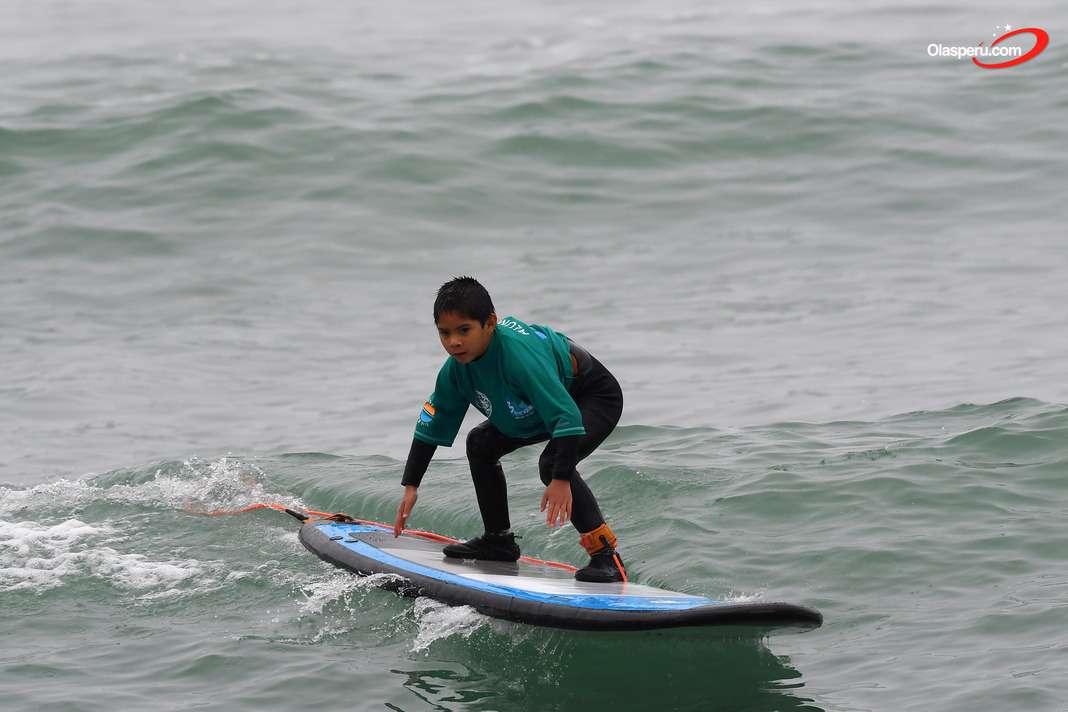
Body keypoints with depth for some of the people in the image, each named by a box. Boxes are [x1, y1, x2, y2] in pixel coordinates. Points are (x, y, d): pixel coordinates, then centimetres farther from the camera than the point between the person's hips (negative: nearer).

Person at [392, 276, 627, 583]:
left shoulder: (520, 355, -40)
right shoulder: (456, 369, -14)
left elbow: (567, 417, -43)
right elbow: (431, 426, -1)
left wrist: (561, 480, -47)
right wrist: (410, 486, -2)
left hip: (597, 398, -9)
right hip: (540, 406, 9)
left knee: (553, 463, -31)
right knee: (480, 444, 10)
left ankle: (606, 555, -28)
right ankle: (499, 540, 23)